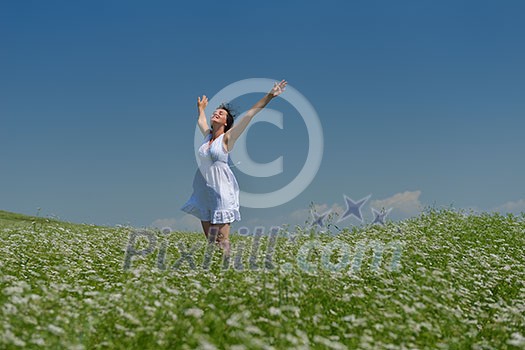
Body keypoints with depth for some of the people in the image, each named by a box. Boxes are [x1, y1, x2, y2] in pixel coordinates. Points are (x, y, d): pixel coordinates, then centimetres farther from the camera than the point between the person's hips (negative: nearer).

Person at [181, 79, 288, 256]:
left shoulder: (227, 138, -4)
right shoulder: (207, 135, 12)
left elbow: (249, 115, -10)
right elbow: (201, 120, 35)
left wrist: (269, 96, -15)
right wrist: (201, 107, 51)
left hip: (221, 190, -6)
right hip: (204, 190, 6)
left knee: (221, 240, -9)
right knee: (209, 239, 8)